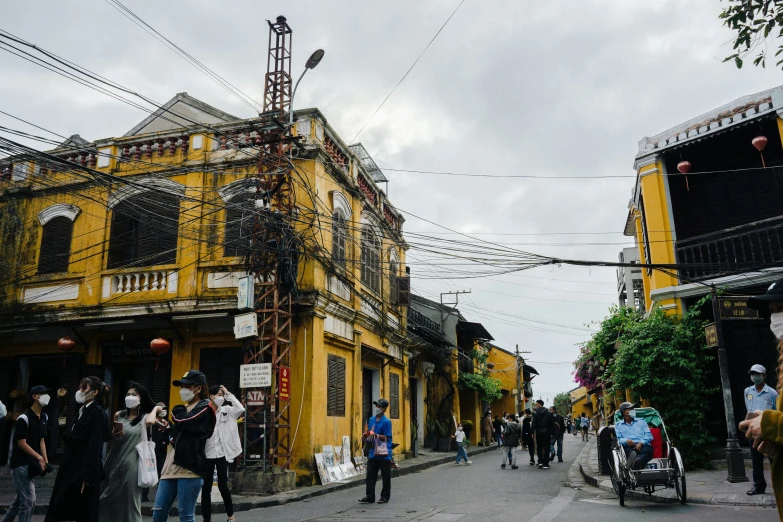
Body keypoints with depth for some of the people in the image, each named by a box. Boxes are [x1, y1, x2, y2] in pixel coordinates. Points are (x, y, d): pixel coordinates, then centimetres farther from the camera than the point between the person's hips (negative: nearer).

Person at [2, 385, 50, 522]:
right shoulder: (24, 418, -17)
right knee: (28, 500, -8)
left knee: (21, 499, 17)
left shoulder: (43, 417, 8)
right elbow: (21, 443, -16)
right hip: (21, 464, -8)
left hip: (31, 464, 8)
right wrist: (39, 457, -13)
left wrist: (45, 461, 6)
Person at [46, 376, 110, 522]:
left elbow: (95, 447, -18)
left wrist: (88, 476, -21)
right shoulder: (83, 411, 14)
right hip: (72, 471, 9)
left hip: (83, 473, -9)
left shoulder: (97, 413, -12)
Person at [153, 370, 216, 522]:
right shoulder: (183, 409, 22)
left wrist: (176, 411, 2)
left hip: (189, 468, -8)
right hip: (171, 467, 8)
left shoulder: (205, 408, -2)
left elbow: (183, 421, -19)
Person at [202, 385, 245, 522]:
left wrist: (228, 394, -8)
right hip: (207, 454, 0)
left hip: (222, 454, 0)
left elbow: (241, 409, -13)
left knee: (223, 485, 1)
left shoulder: (227, 410, 4)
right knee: (206, 487, 6)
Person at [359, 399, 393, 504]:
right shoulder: (371, 419, 10)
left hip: (384, 454, -6)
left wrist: (375, 435, -24)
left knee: (385, 477, 6)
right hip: (373, 453, 6)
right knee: (370, 475, 5)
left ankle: (385, 496, 18)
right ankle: (369, 496, 11)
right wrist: (366, 435, -3)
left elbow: (386, 438, -14)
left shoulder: (386, 421, -11)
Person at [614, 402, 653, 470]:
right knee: (628, 450, -37)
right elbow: (618, 439, 7)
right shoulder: (619, 426, 23)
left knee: (647, 450, -36)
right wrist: (626, 441, -16)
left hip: (643, 446, 0)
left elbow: (649, 435, 13)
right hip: (629, 447, 0)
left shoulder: (641, 421, 27)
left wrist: (641, 443, -7)